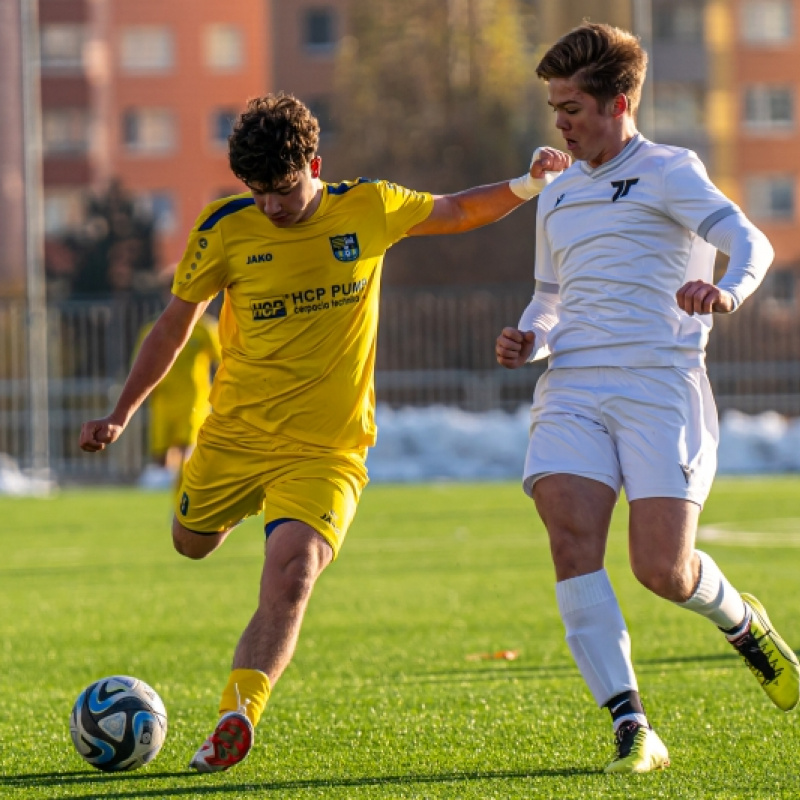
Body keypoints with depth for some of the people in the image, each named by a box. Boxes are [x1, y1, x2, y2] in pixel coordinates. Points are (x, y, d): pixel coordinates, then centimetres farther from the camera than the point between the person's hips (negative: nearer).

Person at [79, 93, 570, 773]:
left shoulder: (369, 208, -4)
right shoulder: (225, 229, -6)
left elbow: (456, 213, 16)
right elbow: (176, 323, 7)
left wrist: (527, 186, -1)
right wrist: (122, 414, 8)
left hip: (327, 449, -2)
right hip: (234, 435, 2)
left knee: (291, 575, -25)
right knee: (192, 544, 21)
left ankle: (236, 718, -30)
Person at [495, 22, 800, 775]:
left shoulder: (666, 172, 1)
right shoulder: (557, 196, 21)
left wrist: (728, 291, -37)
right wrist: (528, 341, 11)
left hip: (659, 383, -5)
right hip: (572, 389, 5)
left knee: (663, 569, -12)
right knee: (572, 539, -19)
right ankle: (631, 730, -19)